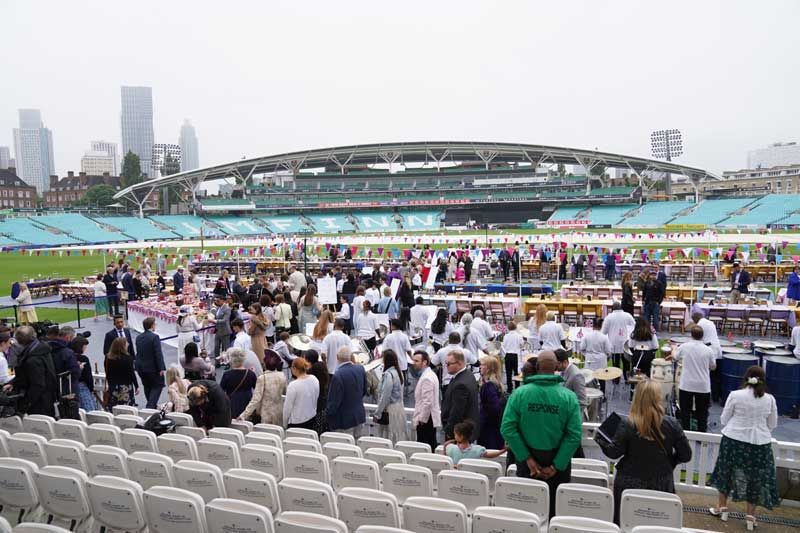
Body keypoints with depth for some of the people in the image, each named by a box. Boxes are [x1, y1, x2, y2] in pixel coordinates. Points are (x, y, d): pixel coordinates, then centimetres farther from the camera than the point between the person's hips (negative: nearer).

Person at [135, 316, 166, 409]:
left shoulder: (138, 338, 6)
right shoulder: (154, 337, -17)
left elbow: (138, 353, 12)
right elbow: (158, 354, -20)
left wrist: (139, 366, 18)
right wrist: (161, 368, -18)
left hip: (141, 368, 7)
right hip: (152, 367, -7)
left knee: (147, 387, 19)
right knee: (158, 386, 4)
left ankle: (151, 406, 30)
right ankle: (151, 406, -8)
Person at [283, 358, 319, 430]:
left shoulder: (293, 385, -22)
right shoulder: (314, 380, -5)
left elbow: (287, 407, -13)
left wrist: (284, 424, 1)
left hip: (297, 422, -6)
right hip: (312, 418, 6)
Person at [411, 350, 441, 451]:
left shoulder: (426, 378, -19)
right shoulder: (427, 375, 13)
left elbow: (427, 402, -23)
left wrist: (422, 420, -17)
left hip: (425, 420, -10)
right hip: (430, 419, 10)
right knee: (430, 448, 14)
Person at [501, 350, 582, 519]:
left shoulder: (520, 393, -11)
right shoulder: (568, 397, -11)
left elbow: (507, 428, -14)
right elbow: (575, 435, -15)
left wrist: (528, 459, -9)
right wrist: (556, 466, -11)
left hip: (526, 459, 1)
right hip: (558, 459, 0)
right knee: (555, 508, 15)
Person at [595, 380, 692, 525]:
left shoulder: (627, 424, -16)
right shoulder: (671, 424, -11)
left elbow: (614, 453, -11)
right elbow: (686, 455, -4)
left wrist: (599, 438, 5)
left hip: (630, 484, -1)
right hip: (661, 484, 1)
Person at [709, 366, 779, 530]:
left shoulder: (735, 395, -11)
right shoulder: (770, 399, -5)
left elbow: (724, 419, -3)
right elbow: (772, 425, 5)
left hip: (734, 440, -1)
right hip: (760, 443, 1)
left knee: (727, 473, 16)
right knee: (756, 479, 14)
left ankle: (722, 507, 28)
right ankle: (751, 516, 21)